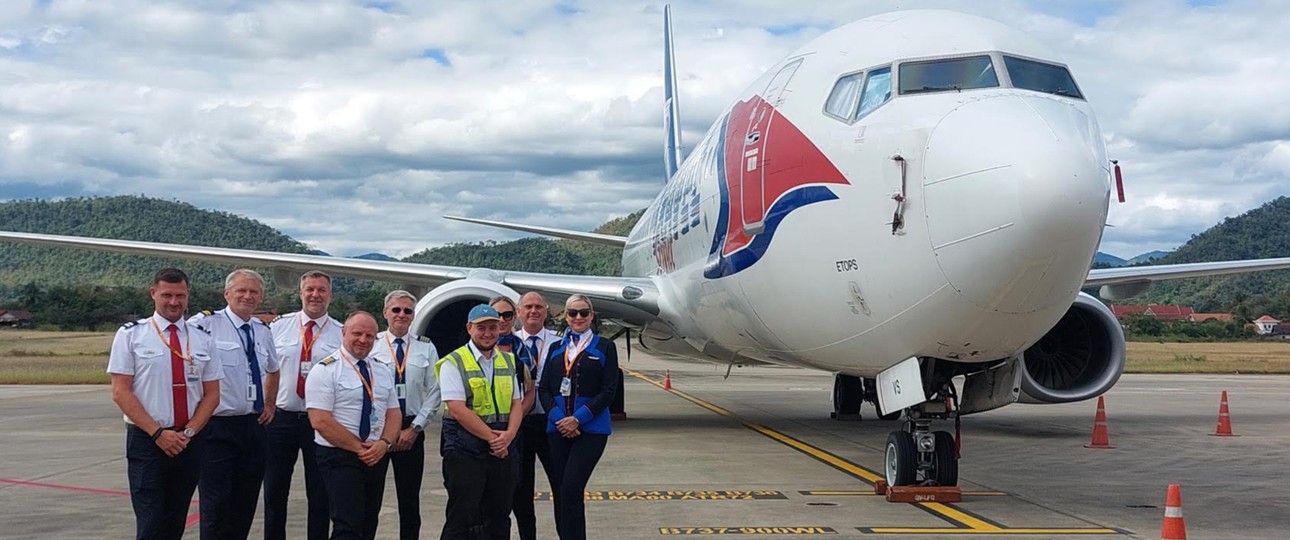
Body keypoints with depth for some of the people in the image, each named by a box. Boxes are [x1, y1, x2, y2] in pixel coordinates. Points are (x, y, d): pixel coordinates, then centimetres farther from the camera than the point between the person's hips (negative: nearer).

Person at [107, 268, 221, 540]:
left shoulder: (202, 338, 8)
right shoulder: (131, 335, -1)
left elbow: (211, 394, 8)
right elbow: (120, 392, -6)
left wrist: (189, 432, -7)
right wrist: (158, 433, -13)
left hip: (190, 442, 3)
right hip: (146, 441, -3)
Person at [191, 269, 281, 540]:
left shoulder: (263, 331, 12)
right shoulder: (206, 324, -9)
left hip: (253, 425, 6)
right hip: (217, 427, -6)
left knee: (246, 502, 12)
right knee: (217, 503, -4)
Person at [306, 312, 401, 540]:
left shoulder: (383, 371, 13)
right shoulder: (325, 371, -8)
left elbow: (393, 413, 11)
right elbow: (321, 421, -15)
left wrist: (384, 443, -9)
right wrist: (359, 448, -15)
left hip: (378, 457, 7)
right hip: (340, 458, -6)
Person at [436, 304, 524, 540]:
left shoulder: (508, 361, 13)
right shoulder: (454, 363, -6)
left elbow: (516, 404, 10)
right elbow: (458, 410, -14)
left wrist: (508, 437, -9)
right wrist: (492, 437, -14)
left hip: (503, 451, 6)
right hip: (464, 452, -6)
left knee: (499, 517, 11)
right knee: (461, 520, -3)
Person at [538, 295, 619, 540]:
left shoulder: (605, 347, 4)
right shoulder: (556, 349, 14)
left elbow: (609, 390, -4)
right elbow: (543, 389, 8)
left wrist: (578, 418, -13)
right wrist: (559, 417, -9)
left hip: (591, 429, -4)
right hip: (558, 428, 4)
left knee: (571, 489, -15)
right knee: (561, 491, 5)